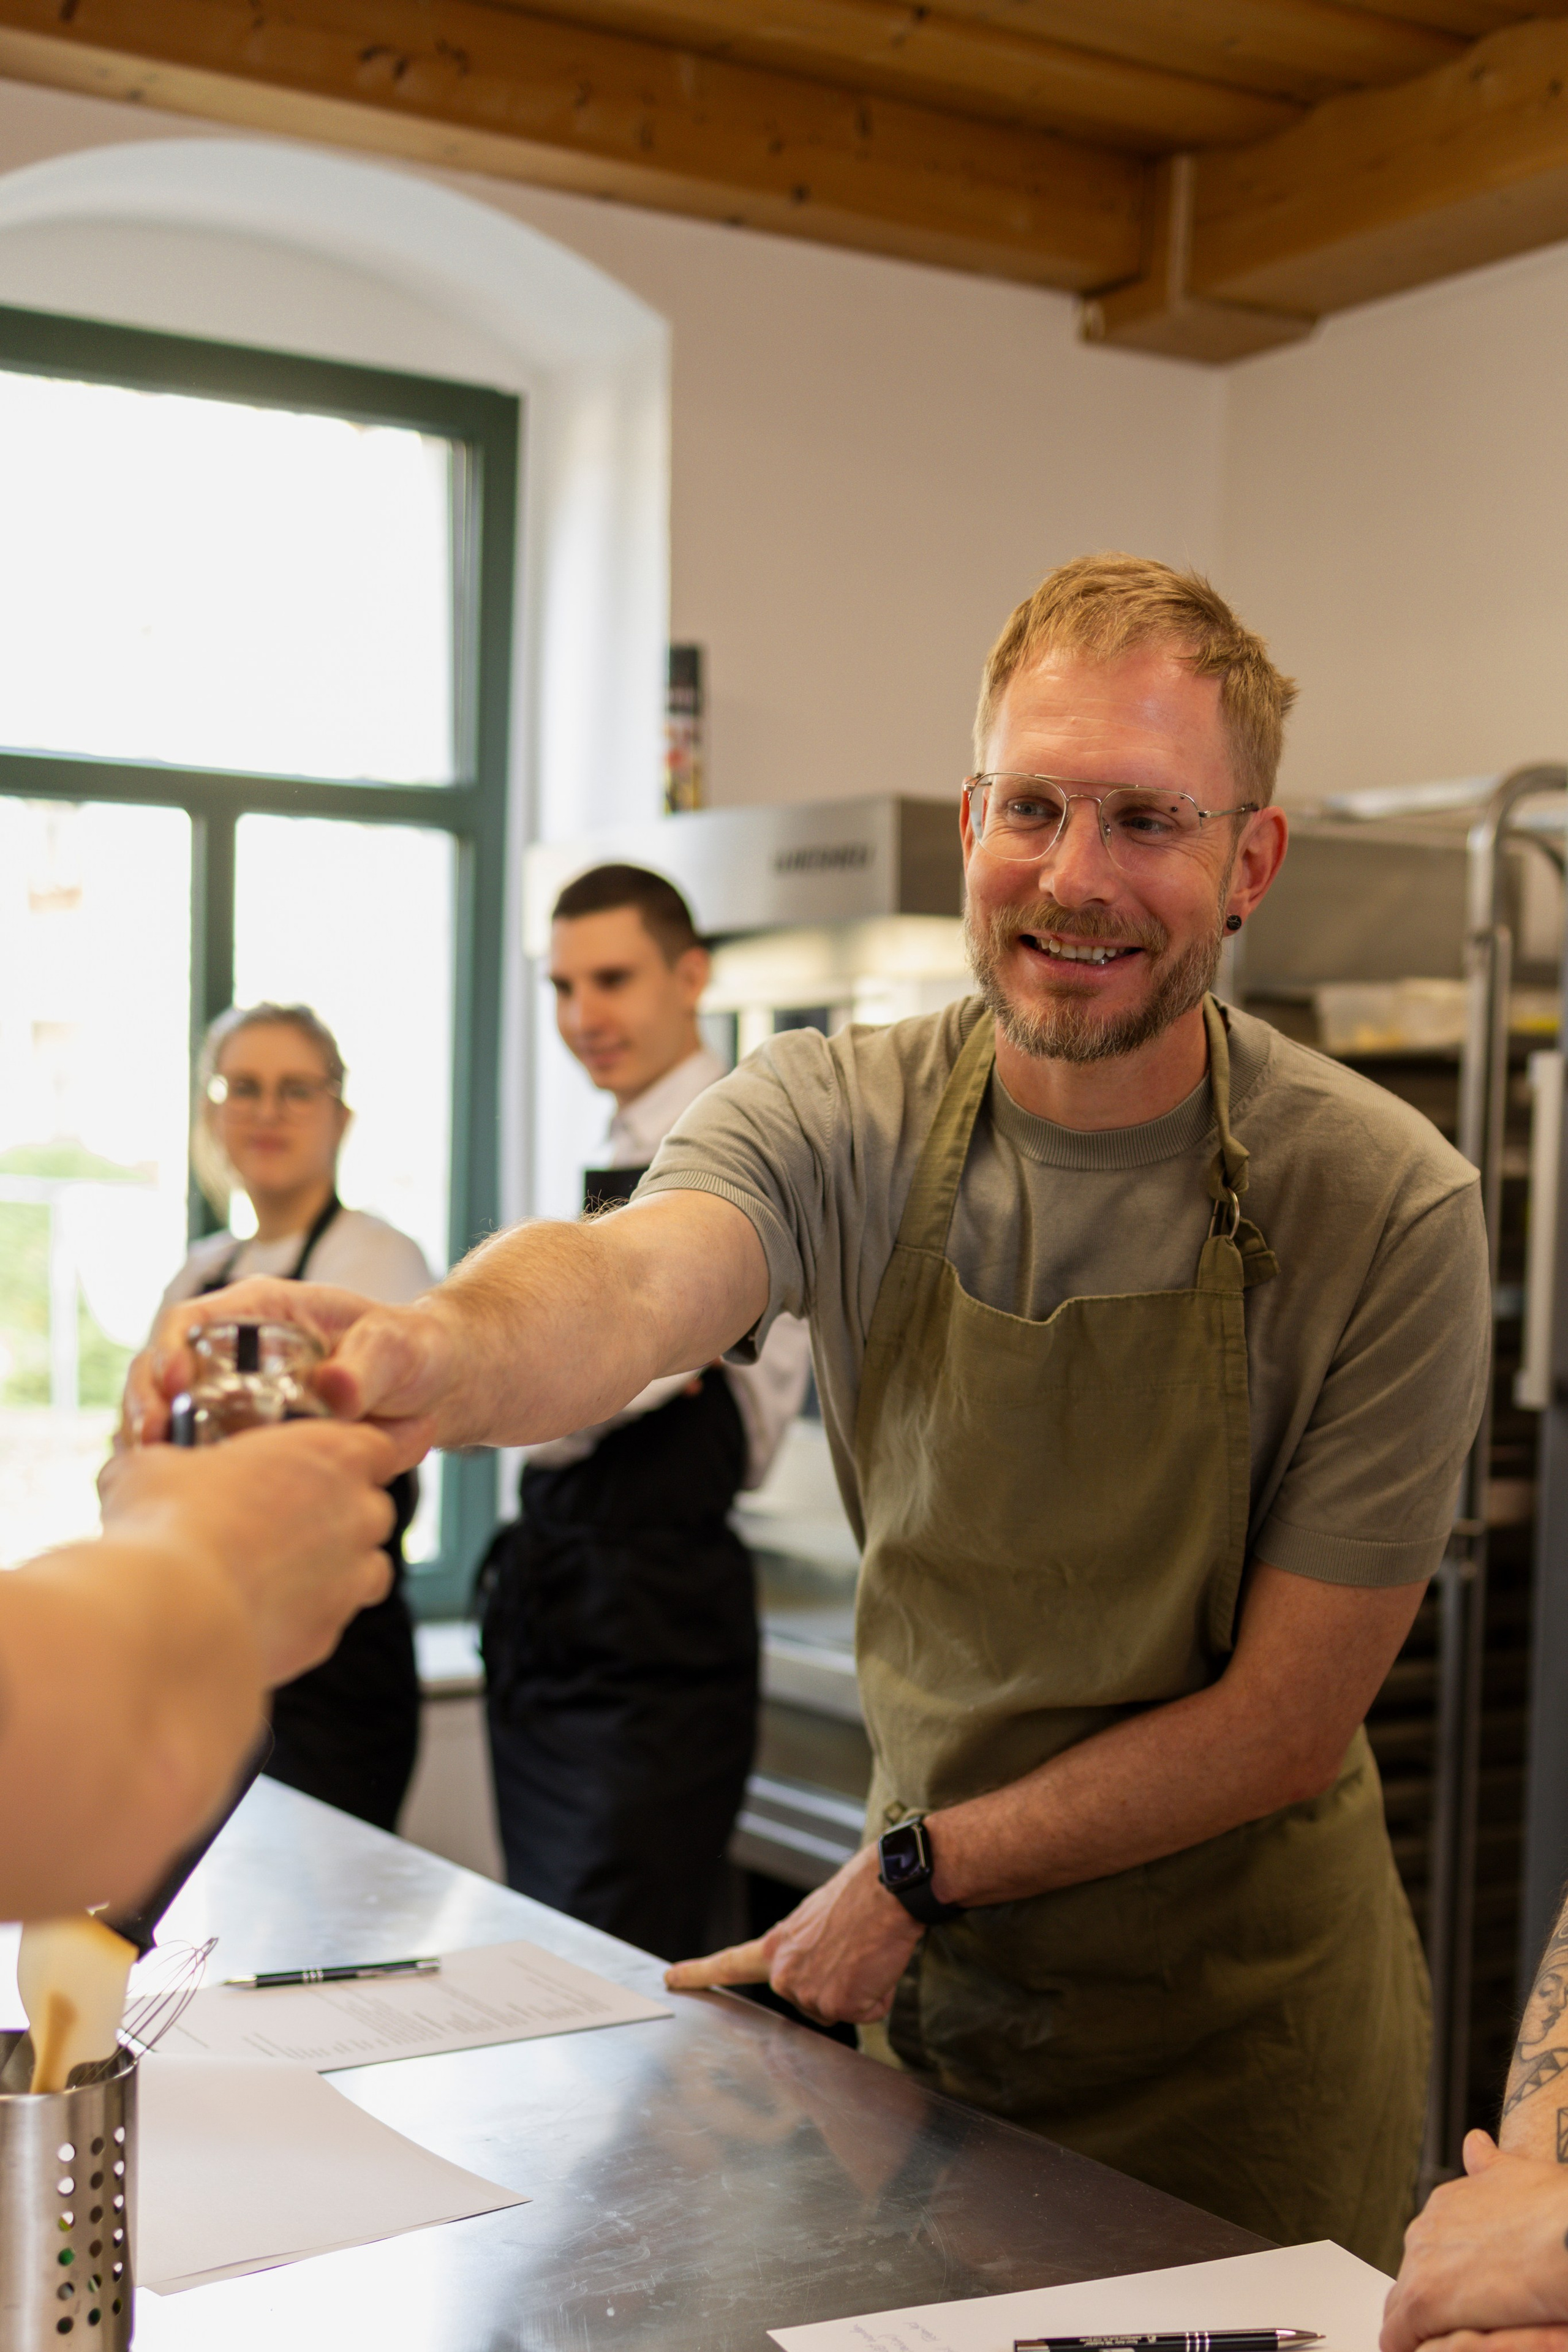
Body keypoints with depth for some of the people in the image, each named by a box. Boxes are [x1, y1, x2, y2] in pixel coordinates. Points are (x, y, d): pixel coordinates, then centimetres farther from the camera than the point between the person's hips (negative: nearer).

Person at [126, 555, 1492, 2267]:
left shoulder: (1384, 1206, -18)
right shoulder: (841, 1117, -12)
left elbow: (1280, 1726, -15)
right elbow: (637, 1282, -36)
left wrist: (915, 1872, -17)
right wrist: (433, 1349, -58)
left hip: (1236, 2028, -2)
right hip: (932, 1986, 3)